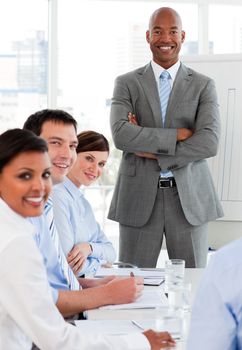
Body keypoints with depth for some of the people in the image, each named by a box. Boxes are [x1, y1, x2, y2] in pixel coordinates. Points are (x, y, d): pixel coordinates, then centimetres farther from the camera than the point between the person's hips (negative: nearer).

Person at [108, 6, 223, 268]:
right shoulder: (126, 84, 5)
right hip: (139, 197, 0)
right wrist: (176, 135, -15)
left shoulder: (203, 86, 5)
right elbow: (121, 135, -13)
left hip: (189, 198, 0)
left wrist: (153, 152, -12)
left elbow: (209, 143, -10)